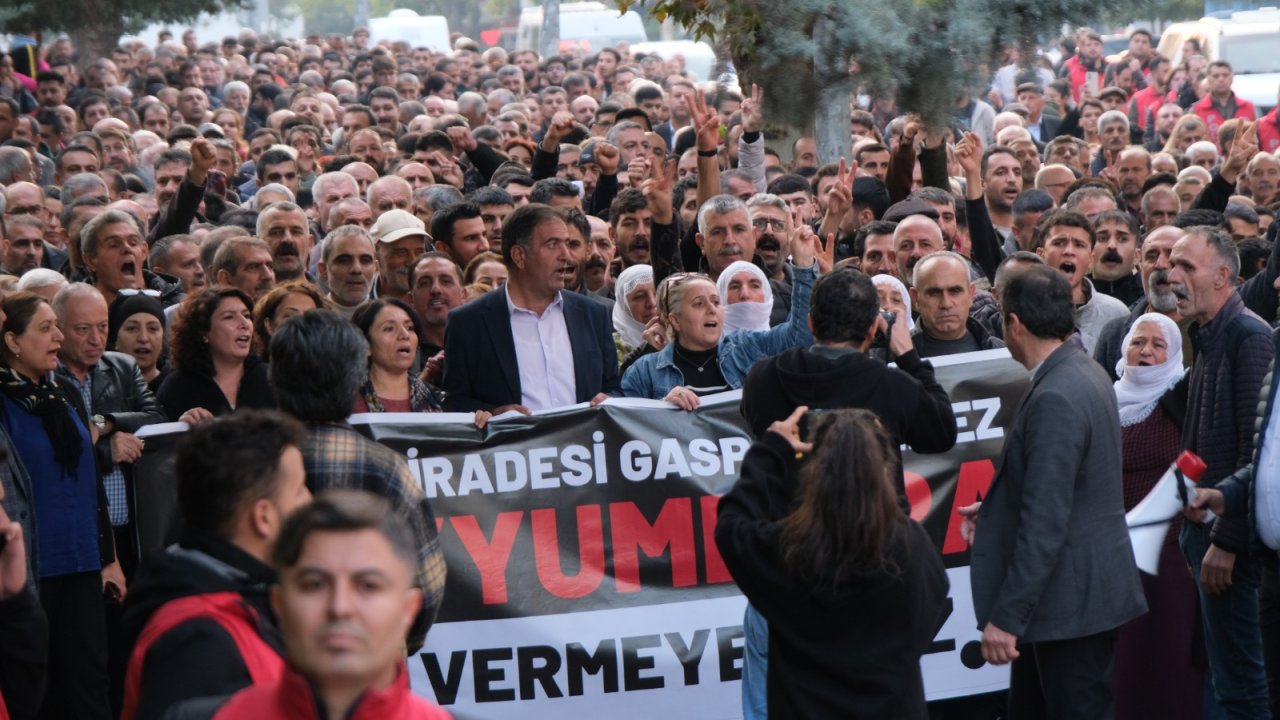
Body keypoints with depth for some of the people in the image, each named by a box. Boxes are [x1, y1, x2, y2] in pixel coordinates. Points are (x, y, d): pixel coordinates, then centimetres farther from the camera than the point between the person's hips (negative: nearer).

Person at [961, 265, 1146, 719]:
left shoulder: (1056, 399, -24)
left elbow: (1045, 522, -26)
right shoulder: (1084, 373, 8)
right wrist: (996, 510, 19)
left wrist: (1005, 616, -23)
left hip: (1073, 598, -10)